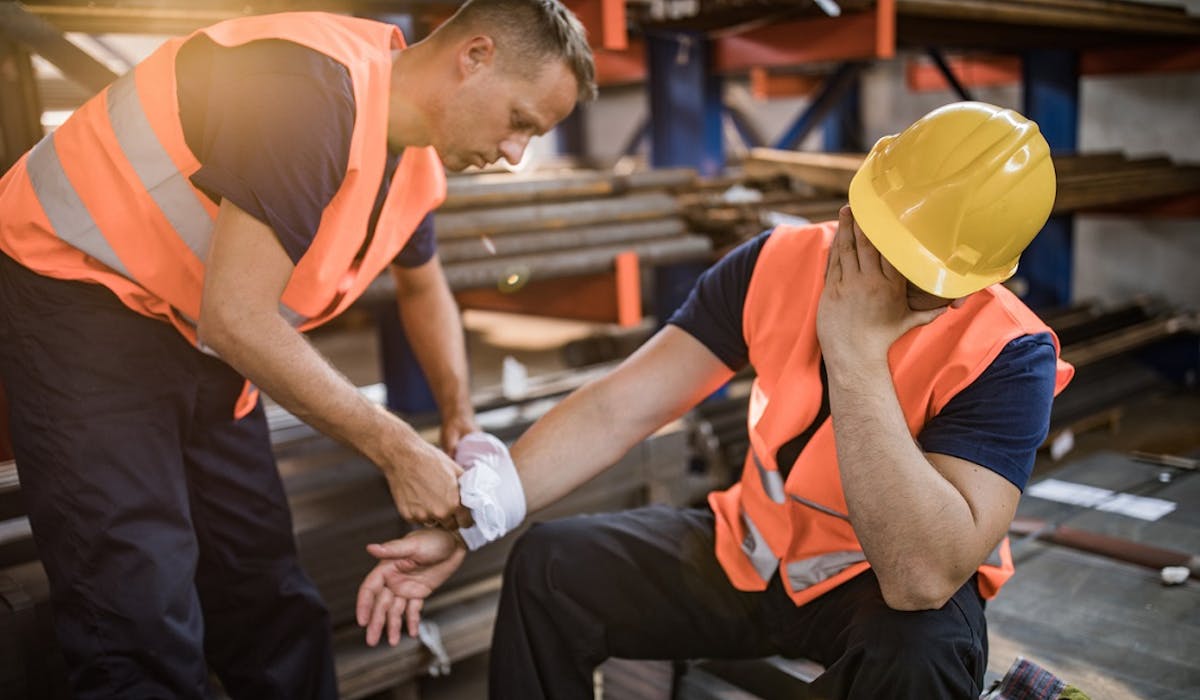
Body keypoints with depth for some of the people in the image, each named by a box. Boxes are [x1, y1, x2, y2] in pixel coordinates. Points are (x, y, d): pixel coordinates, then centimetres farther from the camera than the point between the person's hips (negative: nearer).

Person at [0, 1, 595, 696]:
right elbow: (236, 318, -31)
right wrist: (399, 450, -23)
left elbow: (423, 285, 18)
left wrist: (460, 418, 4)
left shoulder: (420, 156, 0)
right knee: (144, 636, -12)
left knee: (272, 609, 8)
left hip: (199, 335, 8)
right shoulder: (315, 87, -29)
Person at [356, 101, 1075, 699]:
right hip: (749, 554, 4)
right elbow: (614, 410, -14)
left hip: (887, 589, -3)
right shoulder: (779, 263, -15)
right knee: (551, 565, -7)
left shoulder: (1009, 354, -26)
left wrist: (855, 350, -39)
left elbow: (924, 578, -38)